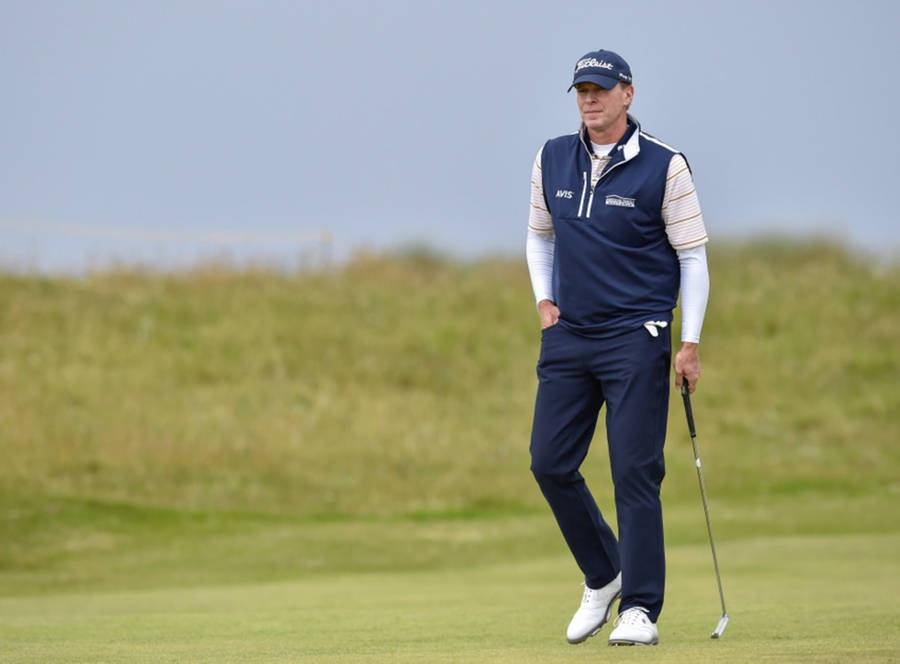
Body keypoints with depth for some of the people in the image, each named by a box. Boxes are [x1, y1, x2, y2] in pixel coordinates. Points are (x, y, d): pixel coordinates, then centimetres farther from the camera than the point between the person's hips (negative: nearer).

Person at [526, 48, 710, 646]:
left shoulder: (665, 166, -5)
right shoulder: (552, 159, 8)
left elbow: (693, 257, -2)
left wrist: (690, 343, -7)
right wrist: (544, 300, 9)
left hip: (637, 338, -5)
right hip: (567, 336, 5)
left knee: (635, 472, -8)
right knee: (550, 463, 1)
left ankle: (640, 609, -5)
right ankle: (603, 578, 20)